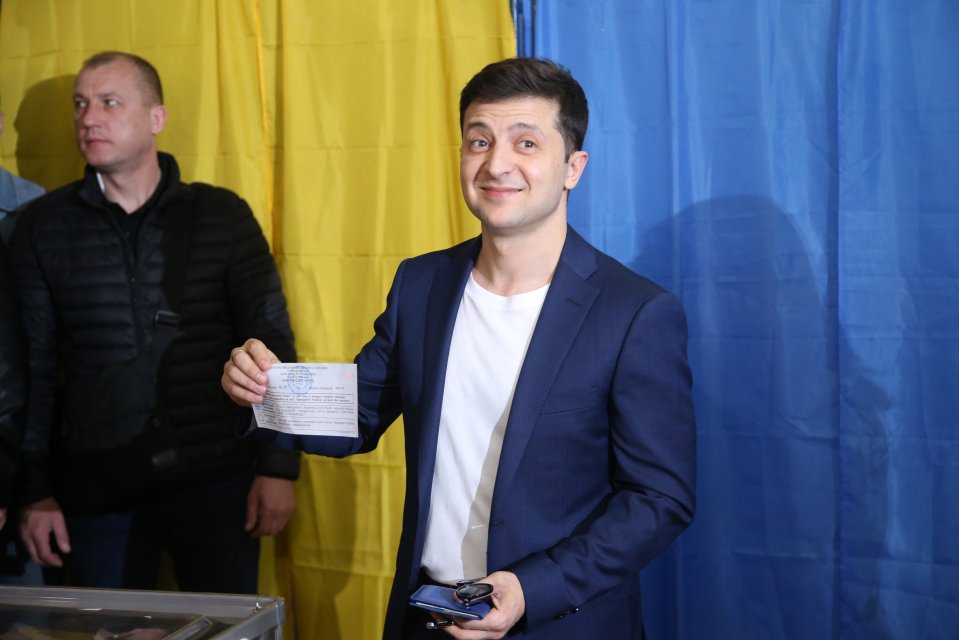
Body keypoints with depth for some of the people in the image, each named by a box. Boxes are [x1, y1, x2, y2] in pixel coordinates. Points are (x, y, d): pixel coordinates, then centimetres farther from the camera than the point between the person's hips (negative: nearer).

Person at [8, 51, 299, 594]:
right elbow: (33, 365, 4)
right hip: (97, 490, 1)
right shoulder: (44, 225, 5)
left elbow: (271, 345, 1)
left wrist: (278, 467, -5)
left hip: (216, 482, -1)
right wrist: (36, 491, 1)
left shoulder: (222, 216, 2)